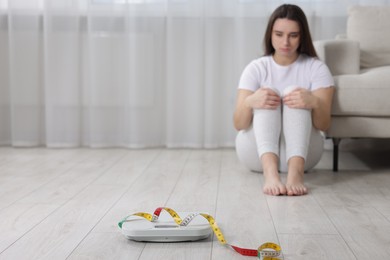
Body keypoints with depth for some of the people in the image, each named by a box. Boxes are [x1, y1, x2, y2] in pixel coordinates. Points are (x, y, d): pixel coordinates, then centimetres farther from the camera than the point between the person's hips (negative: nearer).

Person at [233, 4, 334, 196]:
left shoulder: (316, 68, -2)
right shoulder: (256, 68, -1)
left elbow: (324, 125, -11)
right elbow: (238, 125, -11)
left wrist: (314, 103, -34)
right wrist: (249, 103, -35)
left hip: (301, 151, 0)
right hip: (257, 151, 1)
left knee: (292, 91, -24)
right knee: (265, 99, -25)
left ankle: (295, 172, -46)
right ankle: (270, 172, -50)